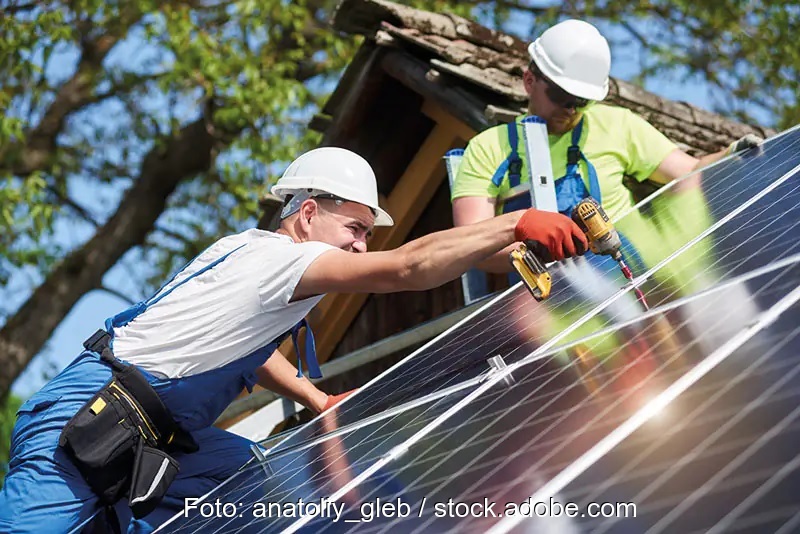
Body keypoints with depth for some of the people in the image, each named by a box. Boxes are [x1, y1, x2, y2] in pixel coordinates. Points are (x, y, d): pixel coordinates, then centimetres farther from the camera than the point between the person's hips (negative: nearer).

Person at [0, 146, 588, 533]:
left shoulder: (248, 250, 14)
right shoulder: (279, 257, -15)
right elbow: (408, 267, -25)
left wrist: (319, 401, 23)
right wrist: (519, 223, -25)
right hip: (86, 415, -10)